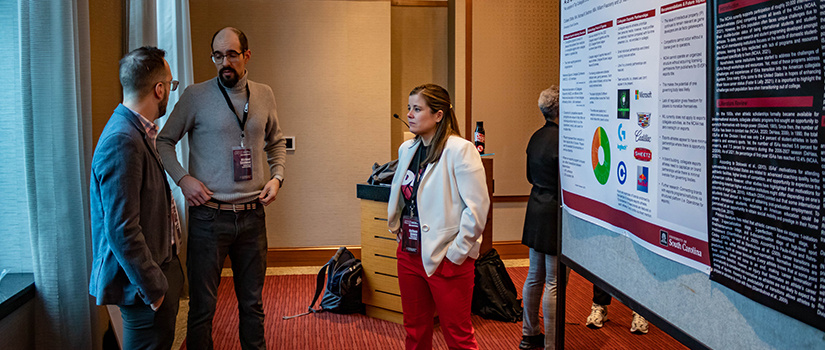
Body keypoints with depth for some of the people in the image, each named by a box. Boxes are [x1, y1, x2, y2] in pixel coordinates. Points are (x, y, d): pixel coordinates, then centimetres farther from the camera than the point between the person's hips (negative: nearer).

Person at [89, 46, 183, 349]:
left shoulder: (137, 131, 8)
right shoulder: (122, 142, -24)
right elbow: (121, 230, -27)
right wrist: (153, 288, -20)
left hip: (158, 265, 10)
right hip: (142, 278, -10)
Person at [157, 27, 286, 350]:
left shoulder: (264, 95, 7)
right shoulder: (196, 96, -4)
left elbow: (276, 143, 20)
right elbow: (164, 141, 3)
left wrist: (276, 176, 4)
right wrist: (183, 178, -9)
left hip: (252, 214, 3)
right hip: (209, 214, -3)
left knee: (253, 301, 14)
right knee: (202, 304, 4)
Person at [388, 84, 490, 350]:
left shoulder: (460, 150, -15)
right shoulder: (406, 149, 9)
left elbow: (477, 207, -18)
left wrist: (456, 253, -16)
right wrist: (398, 231, 14)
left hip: (446, 259, -7)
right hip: (409, 255, 7)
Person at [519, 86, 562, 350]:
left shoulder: (536, 137, 8)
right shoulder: (561, 140, -19)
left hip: (536, 209, 9)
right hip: (554, 215, -9)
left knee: (535, 276, 17)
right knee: (553, 283, -1)